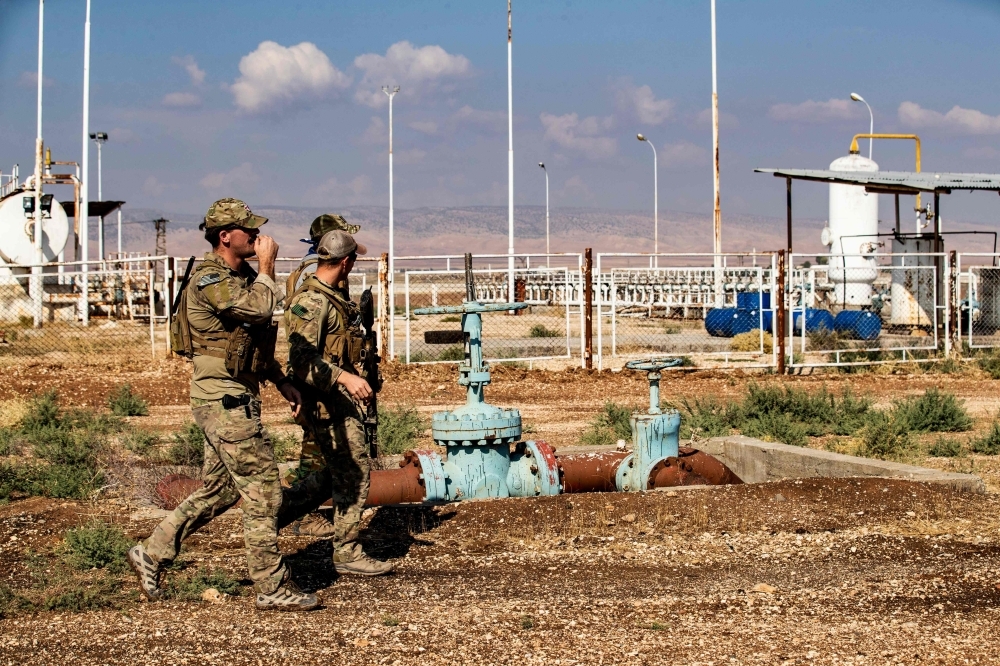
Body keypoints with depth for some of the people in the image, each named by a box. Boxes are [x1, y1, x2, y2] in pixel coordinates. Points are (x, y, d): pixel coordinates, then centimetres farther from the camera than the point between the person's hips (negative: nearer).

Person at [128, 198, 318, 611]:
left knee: (217, 489, 16)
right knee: (263, 492, -6)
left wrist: (282, 382, 18)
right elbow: (259, 309, -33)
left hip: (236, 398, 10)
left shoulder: (241, 276, 15)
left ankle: (151, 554, 24)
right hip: (224, 401, -10)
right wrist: (267, 265, -18)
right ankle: (272, 588, 1)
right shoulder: (209, 280, -16)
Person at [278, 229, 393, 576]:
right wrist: (344, 377, -37)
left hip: (339, 398, 10)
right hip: (327, 402, -10)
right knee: (354, 474, -4)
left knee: (337, 474, 15)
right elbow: (303, 358, -28)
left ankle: (278, 506, 20)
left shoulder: (329, 297, 14)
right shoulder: (312, 301, -19)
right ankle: (347, 554, 4)